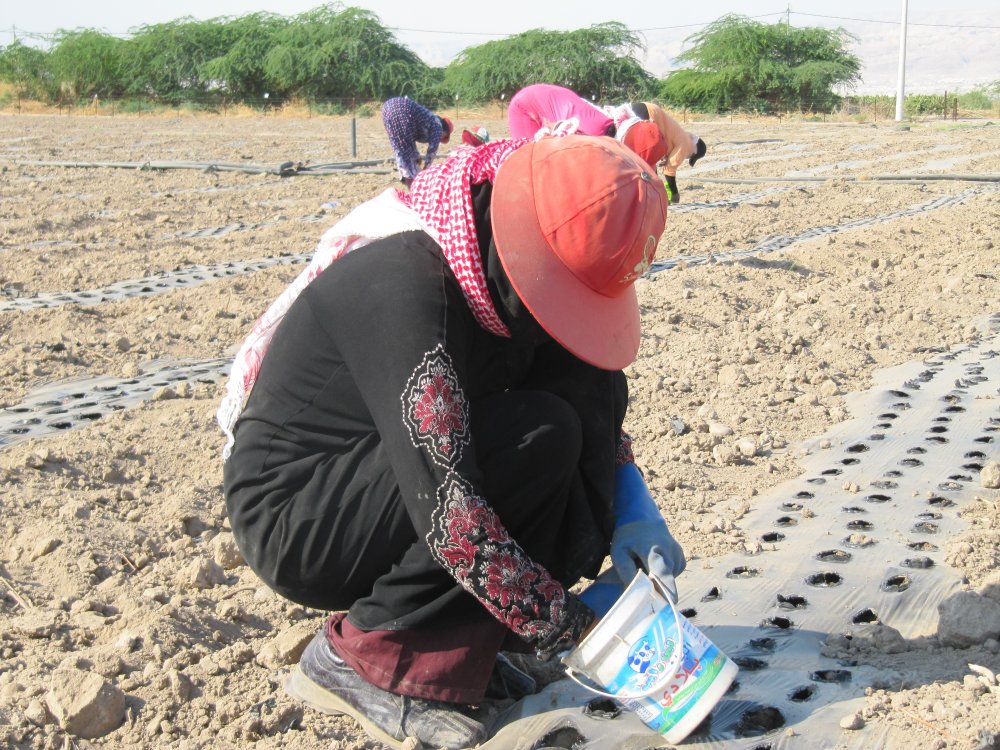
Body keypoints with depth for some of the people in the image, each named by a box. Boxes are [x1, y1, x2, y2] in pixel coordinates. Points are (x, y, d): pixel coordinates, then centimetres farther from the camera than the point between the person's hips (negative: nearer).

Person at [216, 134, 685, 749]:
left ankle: (461, 636, 0)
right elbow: (445, 510, -35)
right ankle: (358, 657, -11)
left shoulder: (501, 286, -4)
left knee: (587, 374, -6)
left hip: (379, 491, 8)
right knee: (542, 438, -25)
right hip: (296, 519, -8)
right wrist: (571, 628, -28)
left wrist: (631, 505, -8)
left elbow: (598, 406, 9)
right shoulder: (402, 289, -30)